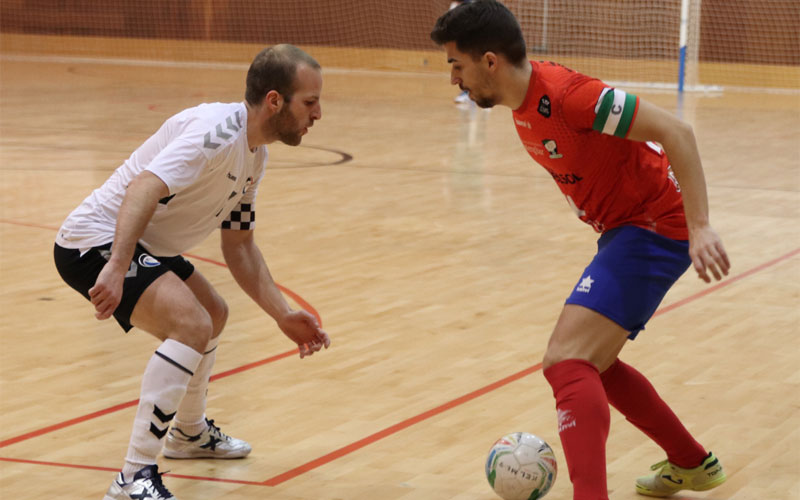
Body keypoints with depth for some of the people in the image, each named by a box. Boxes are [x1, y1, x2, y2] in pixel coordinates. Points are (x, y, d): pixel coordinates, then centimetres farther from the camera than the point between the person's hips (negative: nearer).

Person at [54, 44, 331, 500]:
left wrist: (285, 316, 8)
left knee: (213, 315, 27)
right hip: (97, 242, -11)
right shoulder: (217, 132, -24)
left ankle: (189, 432, 51)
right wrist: (116, 268, -48)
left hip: (142, 245, 11)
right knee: (191, 325, -28)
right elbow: (144, 189, -37)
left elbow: (239, 246, 16)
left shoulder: (254, 156, 8)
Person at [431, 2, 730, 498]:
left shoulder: (562, 94, -24)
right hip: (625, 229, 10)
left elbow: (675, 131, -26)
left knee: (567, 363, -21)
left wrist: (699, 227, -31)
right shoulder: (523, 106, 5)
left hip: (655, 228, -10)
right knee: (591, 364, 22)